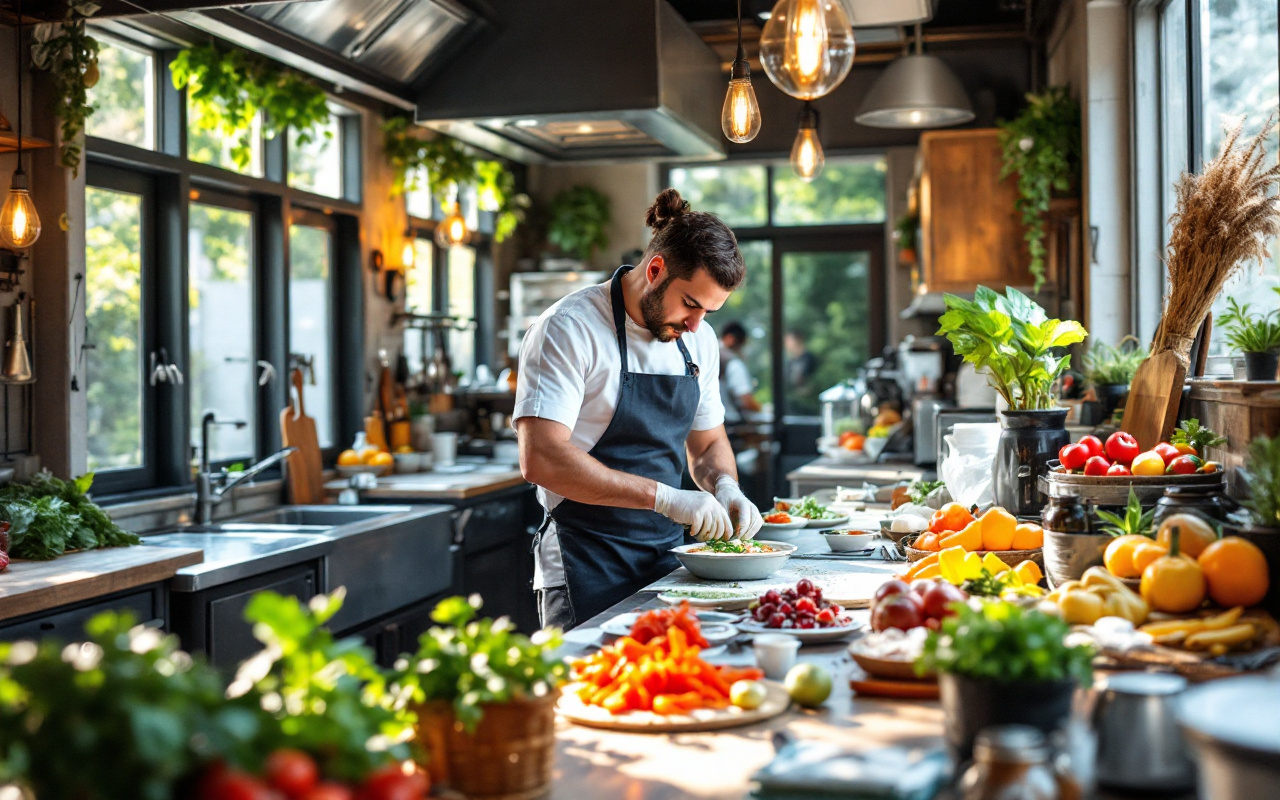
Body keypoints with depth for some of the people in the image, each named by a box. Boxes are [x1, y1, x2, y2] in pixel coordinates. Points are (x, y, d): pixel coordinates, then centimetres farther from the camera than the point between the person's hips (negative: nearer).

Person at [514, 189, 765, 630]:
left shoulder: (698, 339, 8)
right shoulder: (568, 330, -15)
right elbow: (541, 459, -25)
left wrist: (725, 488, -3)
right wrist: (664, 497, -27)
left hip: (667, 560, 7)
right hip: (587, 572, -6)